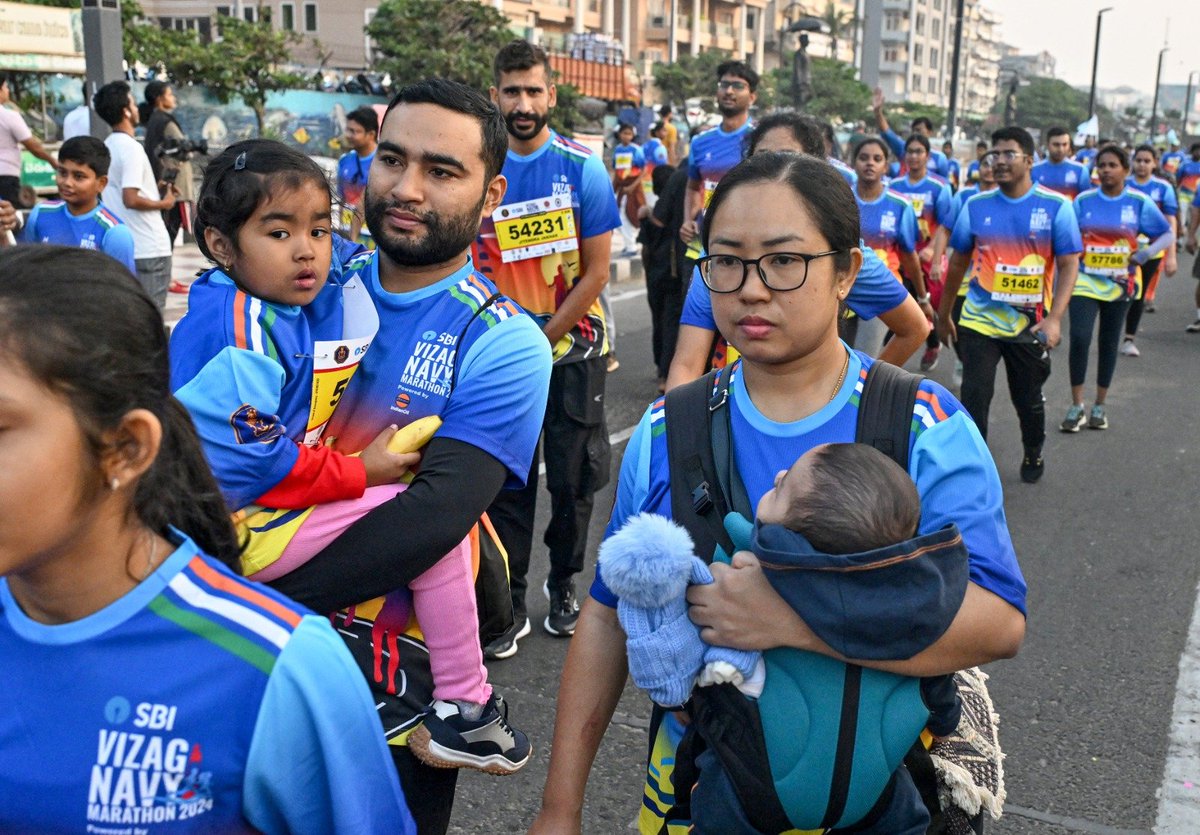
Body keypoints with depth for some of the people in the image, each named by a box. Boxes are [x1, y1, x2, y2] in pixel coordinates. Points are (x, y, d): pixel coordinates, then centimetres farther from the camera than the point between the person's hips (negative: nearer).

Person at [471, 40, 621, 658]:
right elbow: (469, 266, 4)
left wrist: (540, 340, -9)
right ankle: (508, 605, 16)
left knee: (573, 480, 8)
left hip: (571, 349, -1)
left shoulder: (583, 168, -6)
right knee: (507, 483, 5)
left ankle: (563, 586, 27)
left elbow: (596, 272, -6)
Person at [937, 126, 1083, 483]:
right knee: (974, 397, -6)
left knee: (1029, 399, 16)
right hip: (979, 321, 1)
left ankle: (1033, 455, 42)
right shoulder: (976, 206, 0)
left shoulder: (1056, 207, -6)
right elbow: (958, 262, 10)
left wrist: (1055, 318, -19)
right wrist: (943, 314, 15)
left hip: (1031, 325, 0)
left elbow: (1069, 265, -7)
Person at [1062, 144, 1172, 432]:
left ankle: (1099, 406, 23)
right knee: (1079, 338, -15)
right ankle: (1077, 406, -1)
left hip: (1119, 283, 1)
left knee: (1109, 344, 10)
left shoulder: (1139, 202, -2)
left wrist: (1145, 253, -15)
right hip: (1085, 280, -1)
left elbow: (1167, 234, 1)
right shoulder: (1084, 200, -1)